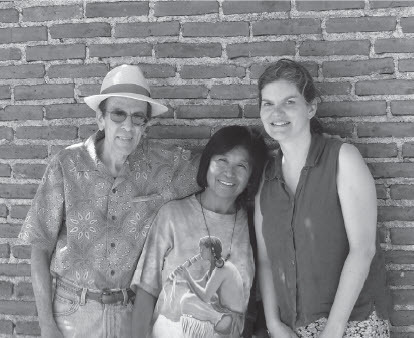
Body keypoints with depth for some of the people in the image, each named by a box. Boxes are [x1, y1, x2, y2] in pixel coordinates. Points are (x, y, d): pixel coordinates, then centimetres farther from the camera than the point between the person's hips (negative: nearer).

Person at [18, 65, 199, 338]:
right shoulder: (68, 166, -11)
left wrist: (169, 193, -12)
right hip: (74, 312, -1)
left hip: (133, 314, 2)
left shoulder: (165, 164, -7)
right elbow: (40, 247, -8)